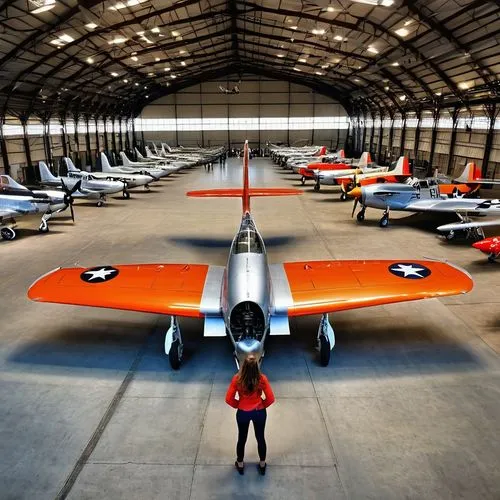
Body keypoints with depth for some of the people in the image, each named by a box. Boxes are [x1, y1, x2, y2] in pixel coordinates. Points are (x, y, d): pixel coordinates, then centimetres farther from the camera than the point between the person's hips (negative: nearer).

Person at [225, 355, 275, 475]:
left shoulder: (237, 379, -25)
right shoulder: (262, 379, -24)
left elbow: (229, 399, -16)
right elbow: (271, 399, -17)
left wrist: (238, 405, 3)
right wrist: (262, 405, 3)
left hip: (242, 413, 0)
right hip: (259, 412, 0)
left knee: (242, 439, 23)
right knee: (260, 438, 23)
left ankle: (240, 465, 44)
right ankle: (262, 465, 43)